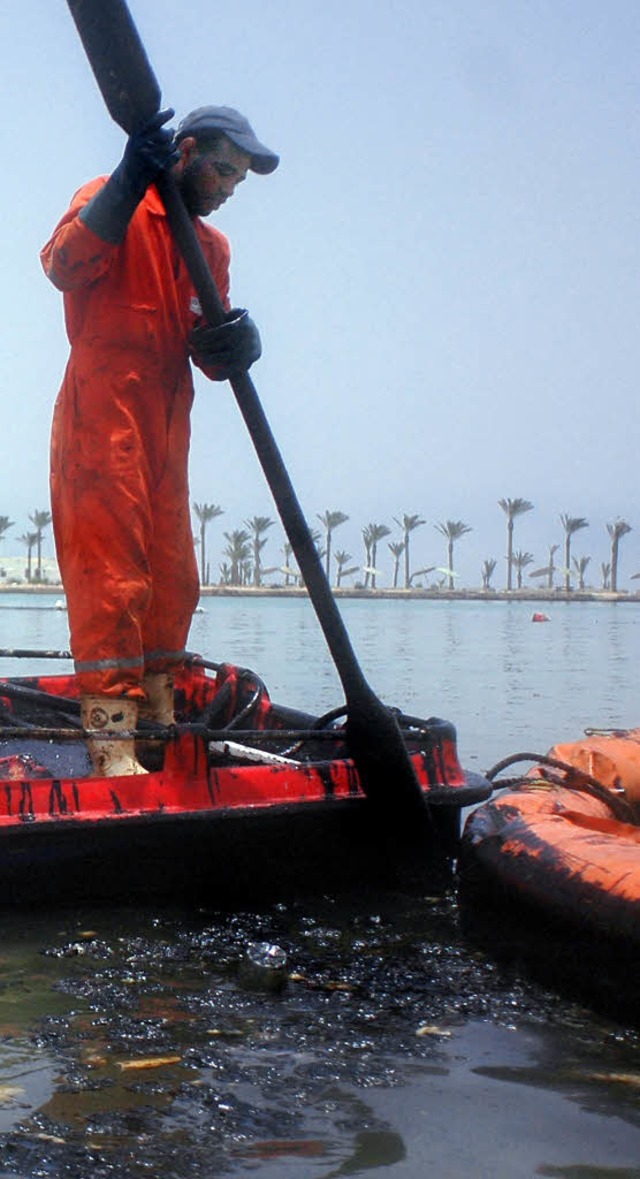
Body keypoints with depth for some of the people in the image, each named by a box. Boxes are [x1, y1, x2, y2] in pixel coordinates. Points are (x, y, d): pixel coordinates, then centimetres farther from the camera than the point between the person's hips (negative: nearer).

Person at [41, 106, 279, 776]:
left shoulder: (213, 247, 20)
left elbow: (209, 356, 12)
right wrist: (129, 183, -26)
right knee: (112, 576, -14)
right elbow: (63, 265, -20)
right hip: (103, 415, -8)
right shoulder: (114, 203, 0)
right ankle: (110, 747, -16)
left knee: (173, 582, 11)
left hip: (167, 430, 8)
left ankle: (158, 718, 24)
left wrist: (235, 344, -12)